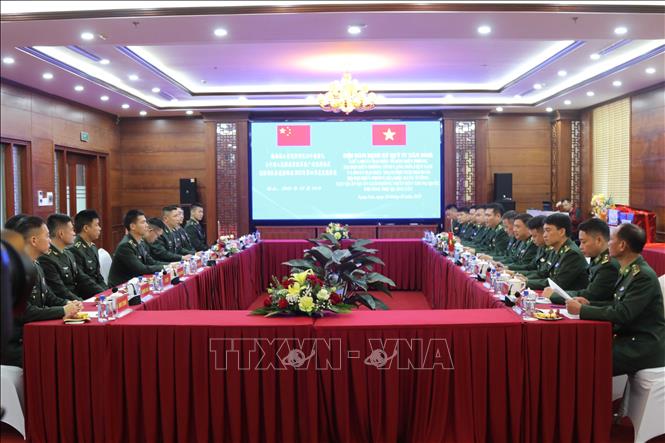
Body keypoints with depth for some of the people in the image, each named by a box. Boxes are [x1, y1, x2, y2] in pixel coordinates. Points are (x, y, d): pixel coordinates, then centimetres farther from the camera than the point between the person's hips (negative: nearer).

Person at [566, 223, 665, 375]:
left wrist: (581, 310, -18)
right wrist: (588, 304, 4)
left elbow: (622, 314, -22)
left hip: (643, 349, -8)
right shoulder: (629, 271, 8)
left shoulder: (644, 276, -19)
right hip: (629, 338, 8)